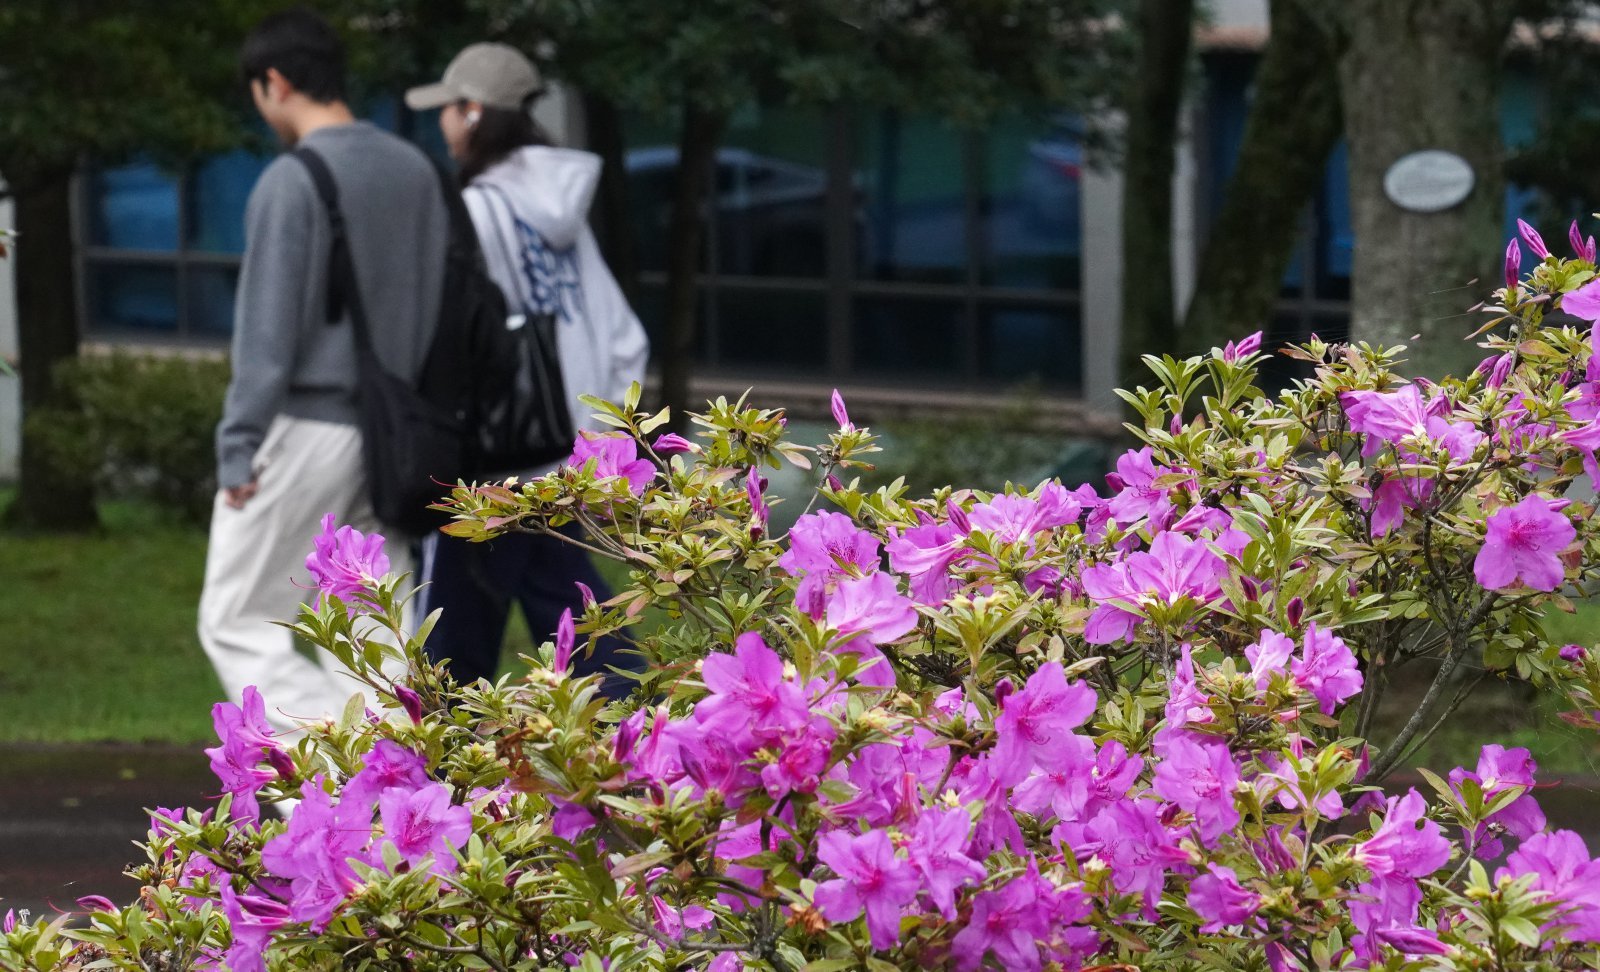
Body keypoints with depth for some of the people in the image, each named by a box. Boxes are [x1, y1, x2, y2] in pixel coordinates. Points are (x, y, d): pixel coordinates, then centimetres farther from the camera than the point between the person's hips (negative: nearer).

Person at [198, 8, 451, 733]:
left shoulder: (290, 182, -13)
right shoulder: (417, 172, 9)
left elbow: (268, 330, -15)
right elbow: (439, 308, 13)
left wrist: (238, 448, -10)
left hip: (304, 430, -7)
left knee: (237, 625, 2)